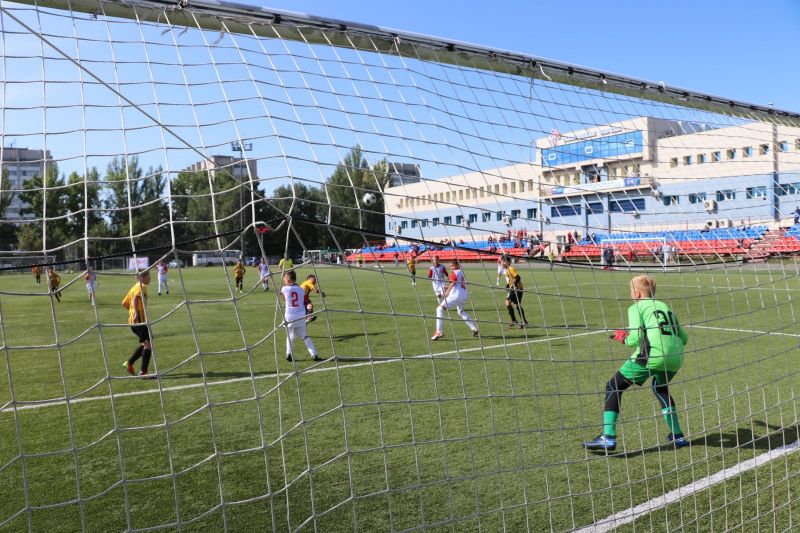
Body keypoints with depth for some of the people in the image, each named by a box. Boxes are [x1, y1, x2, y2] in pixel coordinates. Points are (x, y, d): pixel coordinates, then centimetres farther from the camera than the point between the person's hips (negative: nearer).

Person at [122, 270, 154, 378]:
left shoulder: (134, 287, 19)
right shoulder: (142, 286, -7)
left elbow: (124, 303, 23)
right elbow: (135, 298, -27)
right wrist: (136, 313, -32)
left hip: (132, 321, 9)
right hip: (140, 320, -9)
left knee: (145, 344, 20)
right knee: (148, 344, -8)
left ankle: (129, 363, 16)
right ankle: (143, 372, -12)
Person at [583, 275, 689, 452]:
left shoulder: (636, 307, 8)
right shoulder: (666, 306, 25)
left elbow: (636, 337, -5)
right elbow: (684, 338, 22)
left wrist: (623, 338, 15)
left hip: (652, 355, -6)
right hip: (676, 356, 6)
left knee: (613, 387, 6)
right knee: (660, 388, 34)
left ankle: (608, 438, -4)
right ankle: (677, 436, 31)